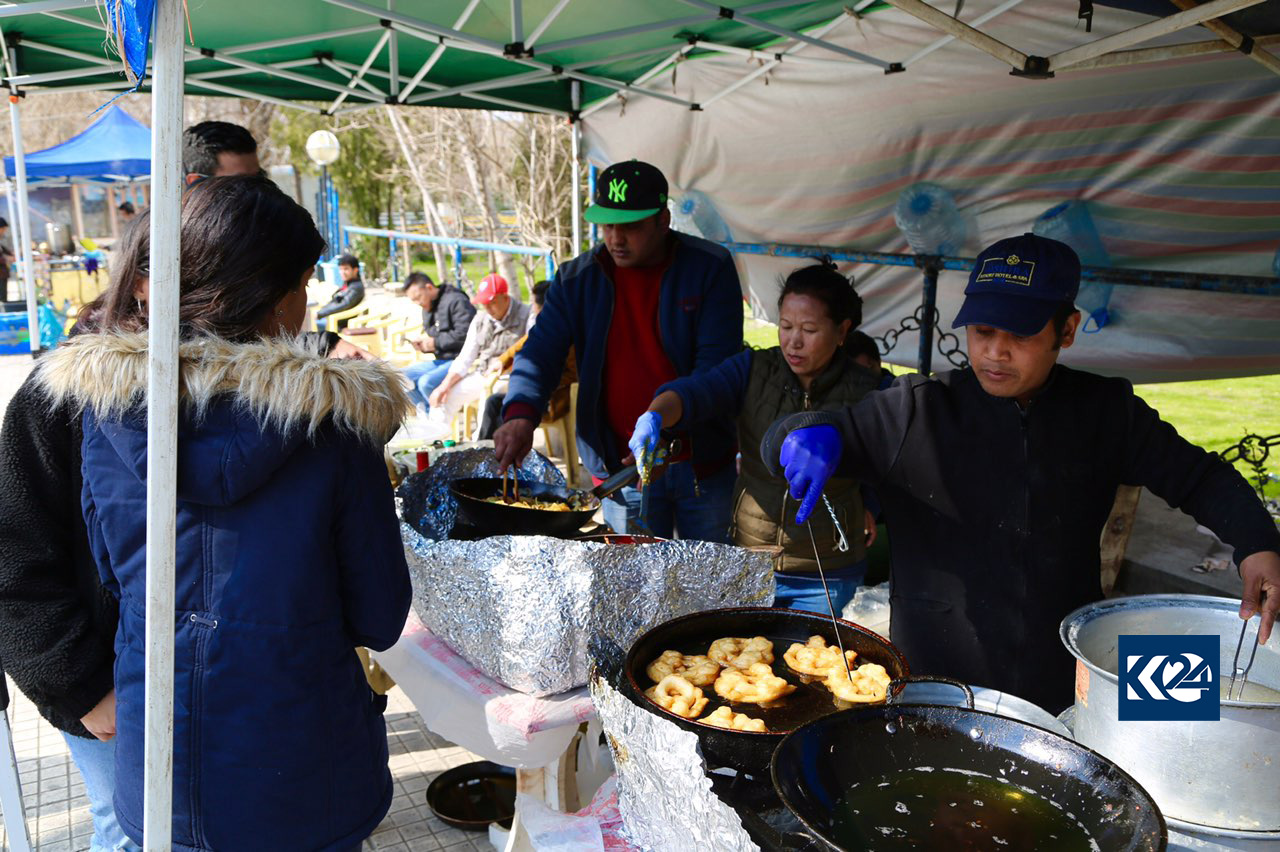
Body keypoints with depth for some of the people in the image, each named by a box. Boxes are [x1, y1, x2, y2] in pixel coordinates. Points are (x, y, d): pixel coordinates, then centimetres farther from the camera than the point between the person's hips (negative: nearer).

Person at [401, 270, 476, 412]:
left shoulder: (456, 301, -12)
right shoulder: (428, 308, 18)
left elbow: (464, 334, -22)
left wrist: (435, 342, -16)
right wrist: (423, 345, -1)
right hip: (441, 360, 10)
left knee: (426, 382, -28)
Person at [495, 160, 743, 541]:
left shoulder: (710, 268, -8)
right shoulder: (577, 280, -1)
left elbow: (717, 363, -14)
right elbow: (541, 352, -6)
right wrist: (520, 413, -27)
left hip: (703, 465, -1)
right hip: (622, 467, 1)